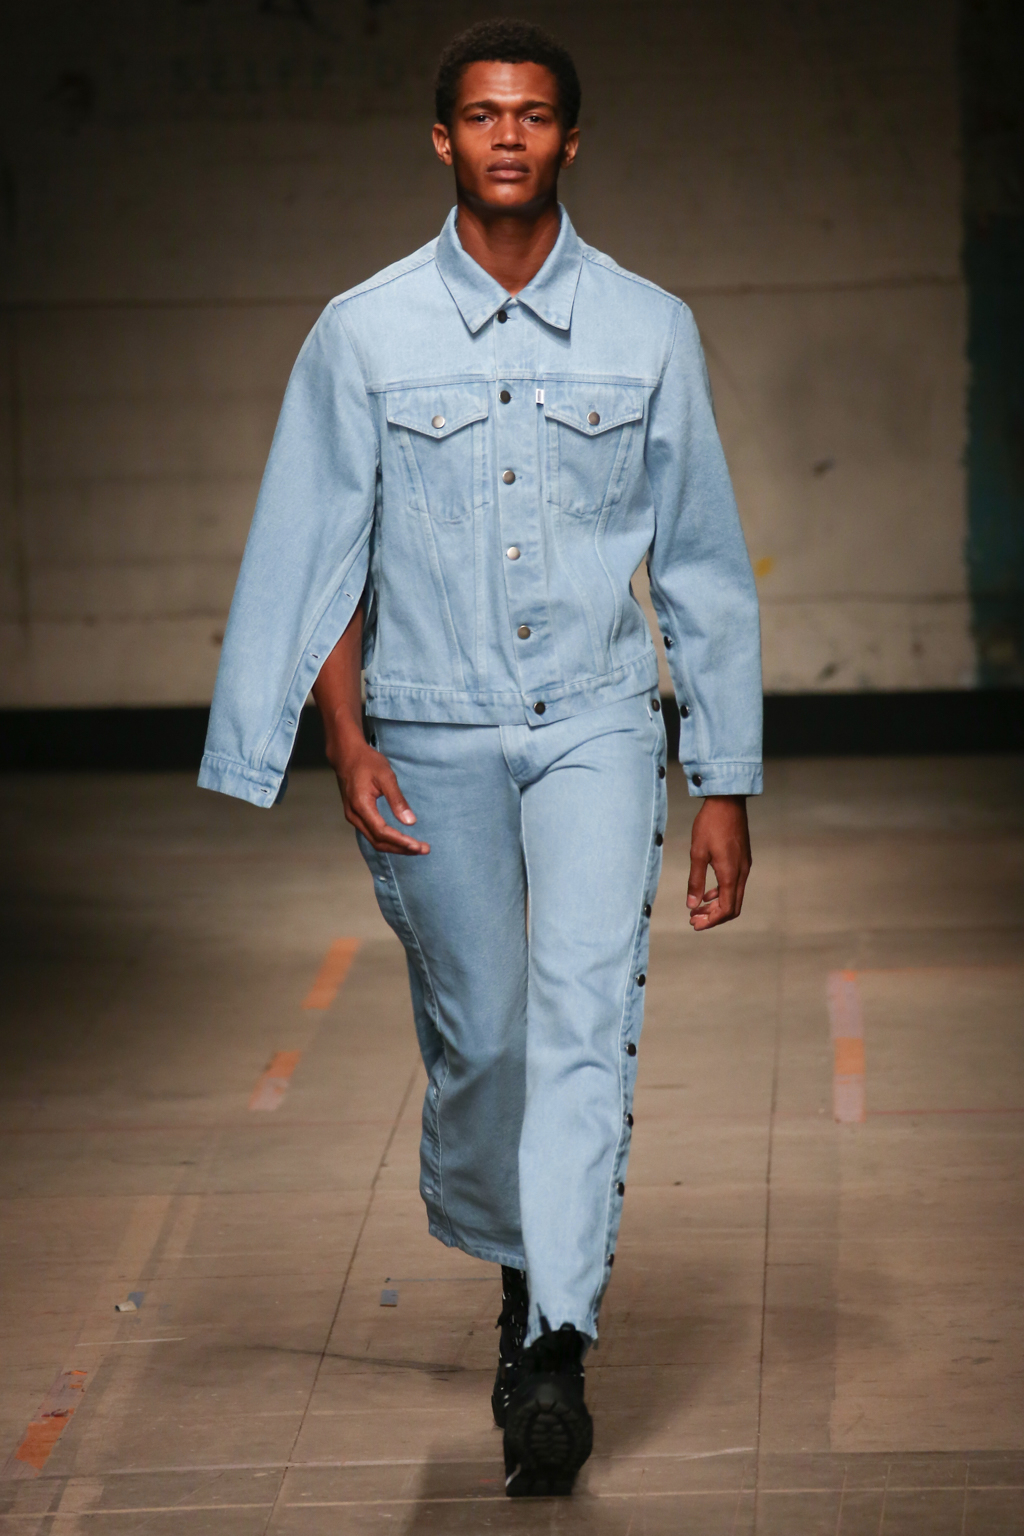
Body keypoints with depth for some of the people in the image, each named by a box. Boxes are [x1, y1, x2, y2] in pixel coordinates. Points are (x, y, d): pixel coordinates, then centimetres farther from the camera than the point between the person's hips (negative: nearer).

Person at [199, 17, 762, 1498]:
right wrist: (348, 745, -8)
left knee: (585, 1014, -17)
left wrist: (727, 787, 6)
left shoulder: (648, 332, 3)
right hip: (432, 735, 1)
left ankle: (555, 1350, -20)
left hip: (596, 723, 0)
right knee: (477, 1038, 5)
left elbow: (704, 567, 7)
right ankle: (514, 1258, 33)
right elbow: (319, 557, 4)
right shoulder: (364, 334, 1)